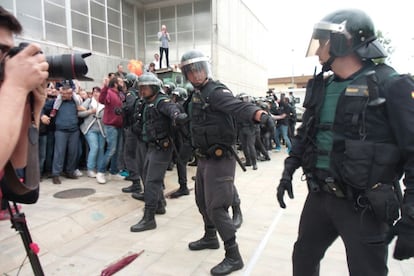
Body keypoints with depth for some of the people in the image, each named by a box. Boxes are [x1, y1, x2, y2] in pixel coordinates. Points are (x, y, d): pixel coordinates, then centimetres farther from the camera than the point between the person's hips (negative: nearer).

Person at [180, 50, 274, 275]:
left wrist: (261, 115, -53)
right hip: (204, 158, 9)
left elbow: (239, 107, -37)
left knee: (216, 207, -6)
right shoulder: (196, 95, 10)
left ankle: (233, 257, 10)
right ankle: (210, 237, 44)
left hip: (220, 159, -9)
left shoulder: (216, 91, -17)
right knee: (202, 202, 22)